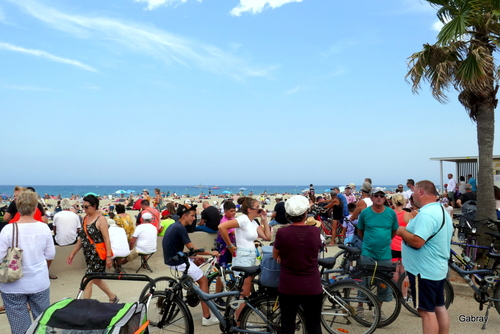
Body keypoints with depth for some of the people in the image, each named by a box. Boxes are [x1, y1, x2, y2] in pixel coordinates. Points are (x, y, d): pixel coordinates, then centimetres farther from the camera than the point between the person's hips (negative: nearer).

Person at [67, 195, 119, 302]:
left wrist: (108, 257, -20)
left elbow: (106, 239, -16)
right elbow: (81, 238, 17)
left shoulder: (100, 219, -13)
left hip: (98, 255, -9)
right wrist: (73, 253, 16)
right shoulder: (85, 218, 10)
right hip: (88, 255, 9)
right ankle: (113, 297, 35)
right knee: (96, 280, 18)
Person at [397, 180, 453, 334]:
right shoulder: (441, 211, 11)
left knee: (426, 311, -2)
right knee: (439, 307, 18)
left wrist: (402, 231, -14)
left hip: (424, 271, -10)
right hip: (438, 269, 10)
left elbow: (417, 241, -32)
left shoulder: (426, 214, -24)